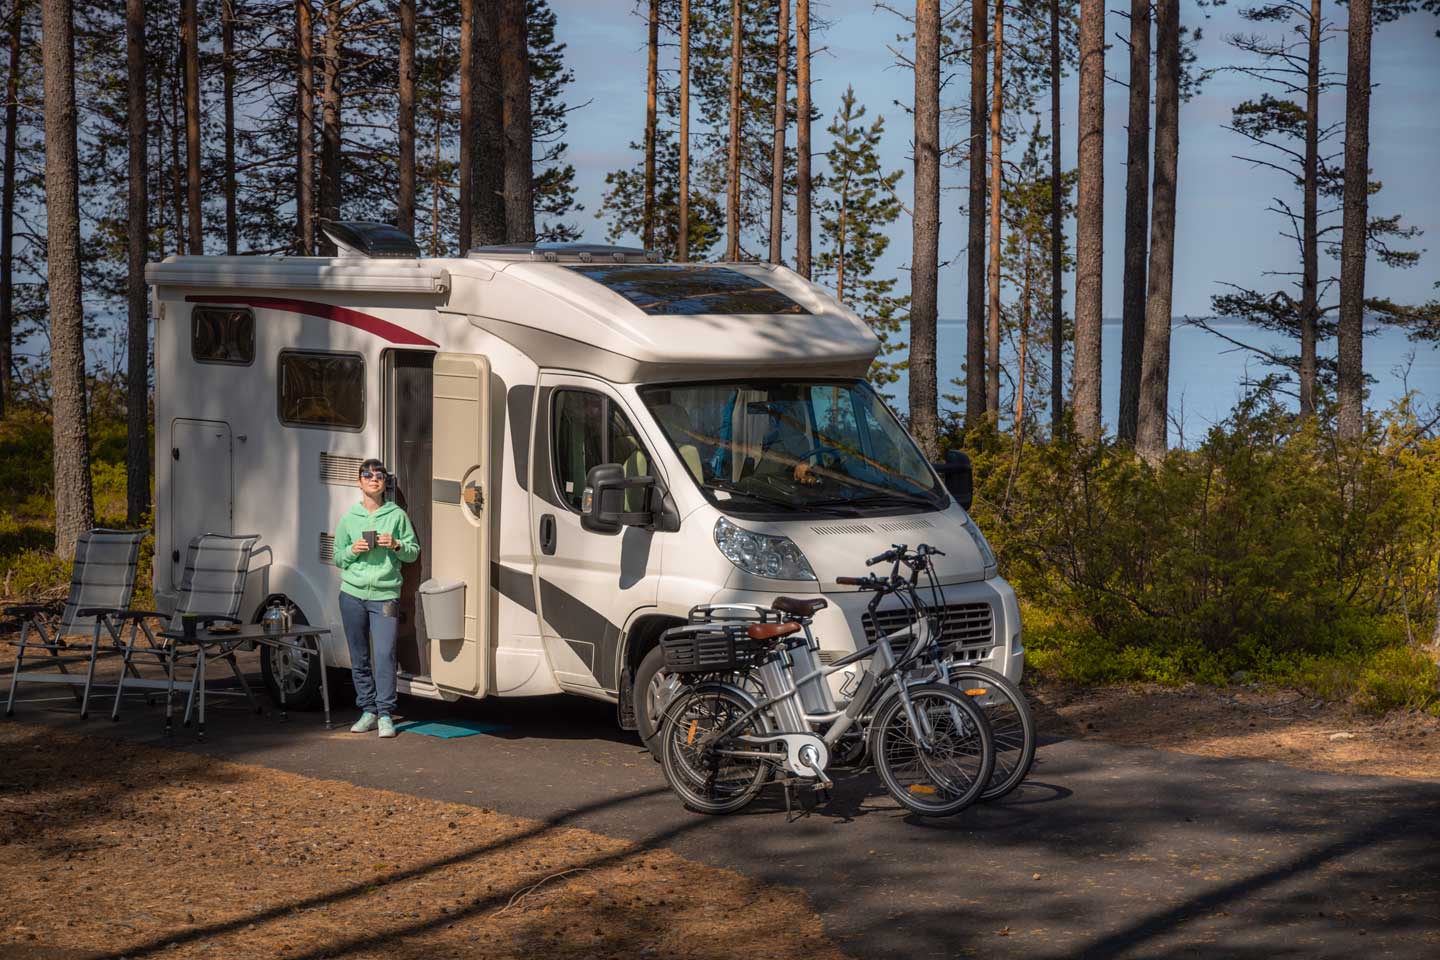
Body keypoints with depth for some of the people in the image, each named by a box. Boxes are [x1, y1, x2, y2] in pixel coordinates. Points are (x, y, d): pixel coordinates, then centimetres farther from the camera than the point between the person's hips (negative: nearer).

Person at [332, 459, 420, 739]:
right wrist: (353, 550, -6)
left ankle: (385, 714, -10)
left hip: (385, 595, -2)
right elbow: (338, 558, 14)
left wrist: (396, 545, -9)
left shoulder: (397, 516, 5)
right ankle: (368, 711, 15)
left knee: (385, 655, -13)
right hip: (353, 594, 3)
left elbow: (414, 553, 10)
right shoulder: (349, 518, 9)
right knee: (359, 657, 6)